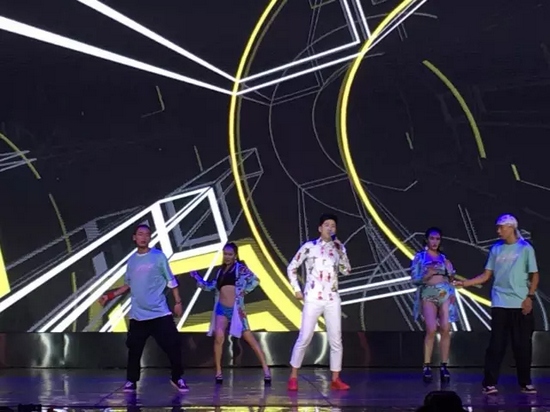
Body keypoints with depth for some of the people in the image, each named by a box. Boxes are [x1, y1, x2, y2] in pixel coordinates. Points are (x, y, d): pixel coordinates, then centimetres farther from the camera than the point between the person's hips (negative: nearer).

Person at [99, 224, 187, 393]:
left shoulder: (159, 256, -1)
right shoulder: (131, 260, 9)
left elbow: (171, 281, 2)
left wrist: (178, 302, -2)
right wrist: (110, 296, 12)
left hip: (160, 313, -3)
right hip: (138, 315, 3)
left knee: (172, 346, -5)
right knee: (134, 349, 3)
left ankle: (177, 378, 10)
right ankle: (131, 381, 16)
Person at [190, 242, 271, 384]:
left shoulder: (240, 267, 0)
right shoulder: (220, 270, 13)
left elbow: (254, 281, -10)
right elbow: (211, 287, 14)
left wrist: (244, 292, -6)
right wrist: (197, 278, 11)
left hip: (236, 309, -3)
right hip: (221, 308, 3)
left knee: (250, 339, 0)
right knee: (219, 337, -19)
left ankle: (266, 370, 5)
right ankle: (218, 372, -9)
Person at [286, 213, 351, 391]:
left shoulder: (338, 247, 9)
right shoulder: (309, 246, -2)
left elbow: (347, 271, -1)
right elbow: (292, 267, 4)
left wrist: (340, 251, -10)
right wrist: (297, 289, 0)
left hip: (333, 300, 4)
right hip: (313, 299, -4)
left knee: (336, 340, 3)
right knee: (304, 338, -3)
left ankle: (335, 379, 11)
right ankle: (293, 377, 6)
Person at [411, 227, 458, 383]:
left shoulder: (444, 257, 15)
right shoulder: (419, 257, 5)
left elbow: (450, 279, 18)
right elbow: (414, 279, -1)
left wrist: (450, 270, -1)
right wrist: (427, 275, -16)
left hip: (446, 293, 3)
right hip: (428, 294, -3)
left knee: (446, 330, -5)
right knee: (431, 330, -15)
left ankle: (444, 366, 1)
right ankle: (427, 366, -9)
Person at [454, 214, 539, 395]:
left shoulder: (525, 248, 0)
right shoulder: (496, 249, 8)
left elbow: (534, 276, 2)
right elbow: (486, 276, 8)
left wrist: (529, 297, -7)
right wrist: (465, 283, -3)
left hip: (521, 304, -1)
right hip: (500, 304, 2)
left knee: (523, 345, 3)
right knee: (496, 345, -1)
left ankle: (525, 383, 14)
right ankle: (490, 383, 0)